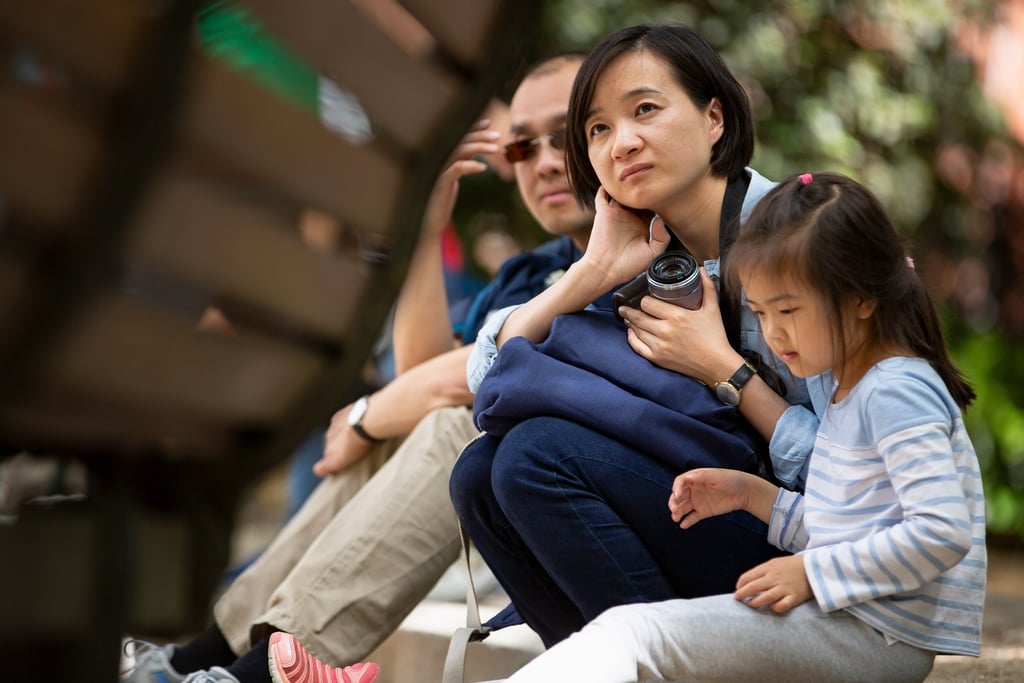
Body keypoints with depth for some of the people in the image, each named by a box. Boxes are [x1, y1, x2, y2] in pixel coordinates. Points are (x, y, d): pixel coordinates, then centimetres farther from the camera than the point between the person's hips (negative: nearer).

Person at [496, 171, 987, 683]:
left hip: (879, 638, -10)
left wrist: (812, 572, -20)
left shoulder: (898, 391, -12)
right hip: (845, 617, 10)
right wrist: (753, 494, 11)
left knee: (635, 635, -23)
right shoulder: (845, 387, 19)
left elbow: (943, 532, -23)